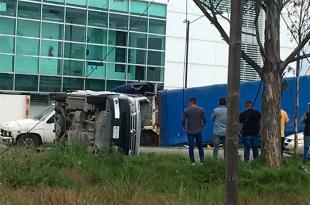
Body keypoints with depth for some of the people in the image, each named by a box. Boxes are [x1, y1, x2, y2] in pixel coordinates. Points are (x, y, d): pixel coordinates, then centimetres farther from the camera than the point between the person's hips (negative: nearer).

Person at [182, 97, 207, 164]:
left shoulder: (186, 110, -4)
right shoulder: (201, 110, -2)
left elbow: (183, 121, -4)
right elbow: (204, 120, -2)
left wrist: (185, 129, 10)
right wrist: (202, 127, 13)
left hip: (190, 132, -1)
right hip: (198, 131, 1)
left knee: (191, 147, 4)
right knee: (200, 147, 11)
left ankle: (192, 162, 4)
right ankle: (202, 161, 10)